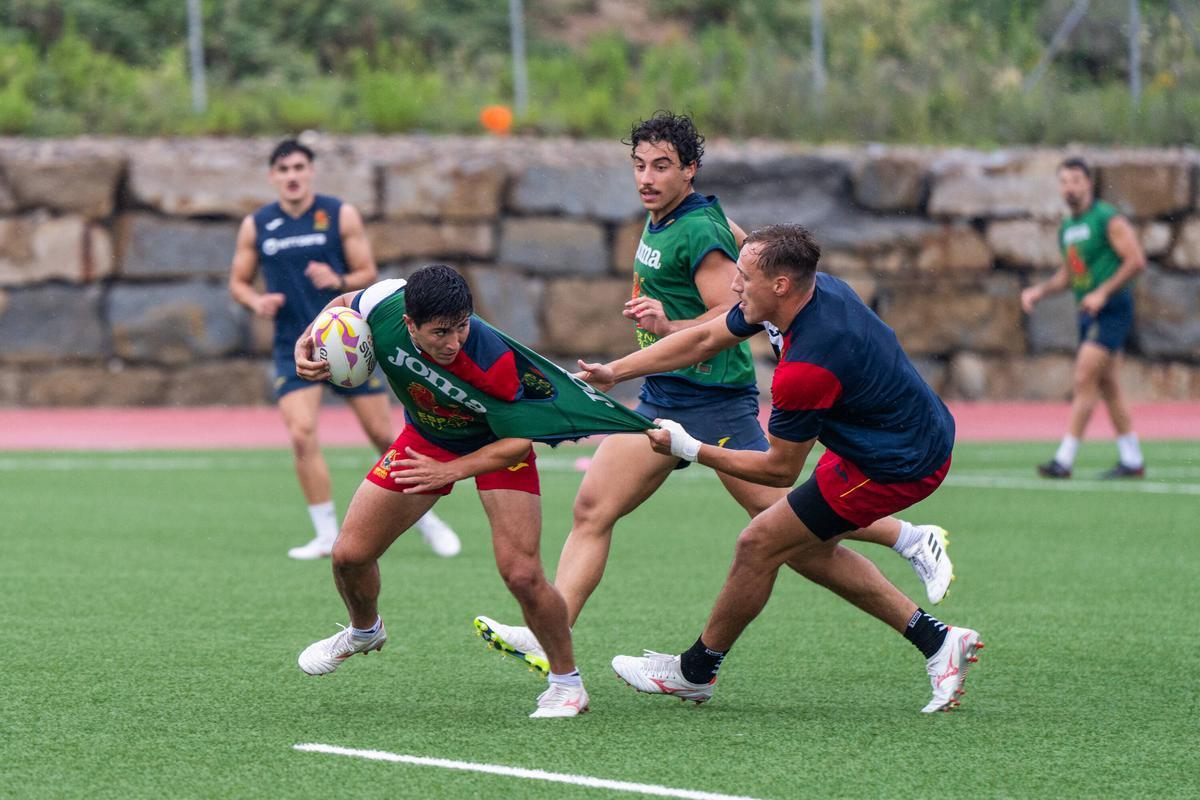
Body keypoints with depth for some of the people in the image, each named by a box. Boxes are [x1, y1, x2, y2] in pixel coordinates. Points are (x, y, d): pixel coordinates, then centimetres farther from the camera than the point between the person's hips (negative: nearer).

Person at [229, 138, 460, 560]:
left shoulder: (341, 215, -1)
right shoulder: (255, 226, 3)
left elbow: (369, 273, 0)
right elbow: (238, 281, 12)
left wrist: (339, 282, -21)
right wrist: (257, 301, -10)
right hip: (294, 347, 1)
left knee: (383, 434, 1)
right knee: (301, 434, -16)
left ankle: (426, 519, 20)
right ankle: (327, 536, -5)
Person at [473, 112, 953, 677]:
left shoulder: (699, 233, -18)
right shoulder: (660, 217, 9)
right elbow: (741, 241, 25)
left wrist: (669, 327, -35)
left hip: (714, 399, -9)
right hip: (661, 397, 9)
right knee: (592, 508, -3)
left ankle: (914, 540, 12)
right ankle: (547, 638, -7)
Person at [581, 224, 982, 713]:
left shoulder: (805, 369, -31)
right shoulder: (813, 288, -5)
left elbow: (780, 470, -16)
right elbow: (705, 339, 8)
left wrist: (690, 449, -10)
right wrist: (614, 372, 6)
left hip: (894, 469, -9)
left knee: (760, 545, 1)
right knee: (807, 549, 21)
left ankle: (695, 671, 20)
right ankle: (935, 639, 21)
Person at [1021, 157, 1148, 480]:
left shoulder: (1108, 219, -11)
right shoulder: (1067, 228, 14)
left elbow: (1136, 261, -15)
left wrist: (1102, 292, -21)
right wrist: (1038, 291, 8)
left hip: (1112, 310, -9)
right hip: (1089, 314, 9)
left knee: (1084, 382, -14)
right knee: (1108, 387, 11)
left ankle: (1064, 459, -17)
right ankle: (1132, 460, 17)